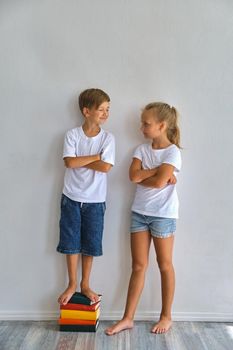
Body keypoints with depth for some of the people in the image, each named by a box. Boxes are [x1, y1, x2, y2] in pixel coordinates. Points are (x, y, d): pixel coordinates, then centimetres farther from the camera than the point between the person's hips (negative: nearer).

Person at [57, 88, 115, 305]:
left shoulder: (108, 138, -4)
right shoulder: (72, 135, -4)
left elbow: (105, 167, -16)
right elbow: (69, 162, -17)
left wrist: (80, 160, -13)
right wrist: (95, 157, -14)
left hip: (95, 200, 1)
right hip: (72, 198, 0)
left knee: (90, 244, 10)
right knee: (71, 243, 8)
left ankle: (85, 285, 28)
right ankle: (72, 284, 25)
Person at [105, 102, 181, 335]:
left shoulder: (173, 152, -9)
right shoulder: (142, 149, 7)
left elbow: (160, 182, -22)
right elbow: (133, 175, -8)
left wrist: (142, 177, -7)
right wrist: (158, 170, -13)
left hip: (163, 214, -5)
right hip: (140, 212, 5)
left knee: (164, 265, 9)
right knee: (138, 266, 8)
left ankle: (166, 316, 24)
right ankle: (128, 318, 15)